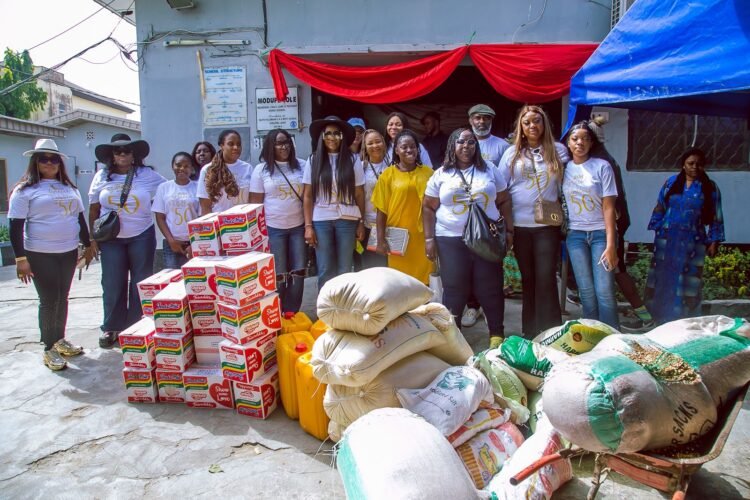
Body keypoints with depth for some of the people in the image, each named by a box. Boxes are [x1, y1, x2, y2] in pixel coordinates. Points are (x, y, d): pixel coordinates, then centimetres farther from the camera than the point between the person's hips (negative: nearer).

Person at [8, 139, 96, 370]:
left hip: (69, 252, 5)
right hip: (41, 255, -5)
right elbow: (16, 226, -9)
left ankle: (60, 340, 27)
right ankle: (49, 349, 9)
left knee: (62, 298, 13)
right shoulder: (25, 190, -5)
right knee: (49, 301, -2)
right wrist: (20, 258, -14)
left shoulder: (70, 188, 11)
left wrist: (88, 245, 14)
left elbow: (80, 218, 18)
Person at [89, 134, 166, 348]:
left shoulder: (148, 175, -2)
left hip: (141, 237, -1)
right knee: (112, 284, 3)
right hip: (111, 238, 1)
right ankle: (111, 328, 16)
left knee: (141, 283, 6)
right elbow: (93, 209, 8)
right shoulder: (102, 176, 4)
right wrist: (92, 236, 5)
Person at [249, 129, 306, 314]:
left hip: (298, 226, 2)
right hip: (273, 228, -2)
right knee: (278, 275, 3)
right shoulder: (261, 169, -1)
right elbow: (255, 202, 0)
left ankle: (292, 313, 16)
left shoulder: (301, 165, 5)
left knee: (298, 272, 4)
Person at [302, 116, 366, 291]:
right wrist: (308, 226, -3)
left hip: (347, 219, 0)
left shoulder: (353, 160, 2)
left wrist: (361, 223, 2)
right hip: (321, 220, 0)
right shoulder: (313, 161, 2)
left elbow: (359, 194, 5)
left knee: (345, 270, 8)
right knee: (325, 270, 5)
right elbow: (307, 196, 2)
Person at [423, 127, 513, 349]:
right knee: (454, 289, 3)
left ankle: (497, 333, 17)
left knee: (490, 288, 4)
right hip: (451, 240, -1)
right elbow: (428, 208, 5)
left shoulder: (489, 170, 9)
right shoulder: (441, 174, 5)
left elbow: (504, 202, 11)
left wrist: (509, 231, 4)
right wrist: (429, 239, -1)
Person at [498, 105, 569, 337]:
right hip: (519, 225, 1)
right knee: (528, 279, 10)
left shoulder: (558, 150, 6)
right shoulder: (512, 153, 6)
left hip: (547, 225, -1)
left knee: (546, 278, -5)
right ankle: (530, 332, 20)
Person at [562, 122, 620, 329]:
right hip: (575, 234, 2)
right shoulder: (564, 168, 6)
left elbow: (608, 207, -6)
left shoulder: (602, 166, -3)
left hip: (601, 233, -2)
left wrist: (610, 244, -12)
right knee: (586, 291, 3)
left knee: (604, 291, -7)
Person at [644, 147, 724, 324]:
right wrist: (656, 229, 3)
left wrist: (714, 241, -1)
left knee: (688, 281, 1)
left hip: (693, 241, -1)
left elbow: (716, 217, 3)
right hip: (667, 238, 1)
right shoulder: (670, 183, 5)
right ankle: (661, 317, 19)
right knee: (662, 278, 5)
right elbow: (659, 208, 9)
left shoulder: (710, 187, 2)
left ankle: (684, 320, 12)